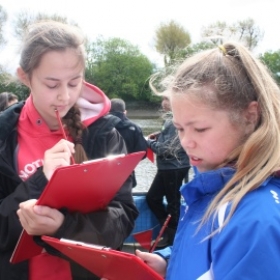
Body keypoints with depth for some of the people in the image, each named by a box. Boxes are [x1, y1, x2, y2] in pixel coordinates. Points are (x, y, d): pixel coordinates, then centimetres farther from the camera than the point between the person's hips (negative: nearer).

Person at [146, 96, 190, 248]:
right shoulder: (172, 118, 8)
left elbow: (167, 149, -23)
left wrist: (149, 142, -7)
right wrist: (160, 135, 6)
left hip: (174, 168, -10)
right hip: (168, 167, 10)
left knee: (172, 203, 6)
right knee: (152, 197, 16)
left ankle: (171, 235, 22)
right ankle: (169, 228, 28)